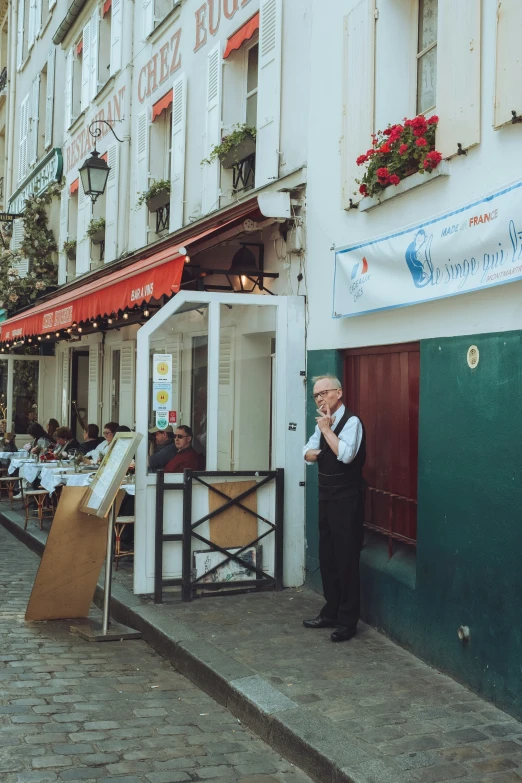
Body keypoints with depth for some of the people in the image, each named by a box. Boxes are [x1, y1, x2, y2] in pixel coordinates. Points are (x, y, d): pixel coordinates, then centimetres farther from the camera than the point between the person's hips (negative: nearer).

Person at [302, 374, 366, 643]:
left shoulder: (351, 422, -14)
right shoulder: (323, 423, 11)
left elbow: (346, 454, -29)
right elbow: (308, 453, 17)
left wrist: (326, 429, -19)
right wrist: (313, 454, -5)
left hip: (346, 499, -9)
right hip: (326, 497, 9)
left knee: (346, 559, -3)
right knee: (327, 557, 14)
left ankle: (347, 620, 5)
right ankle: (330, 612, 26)